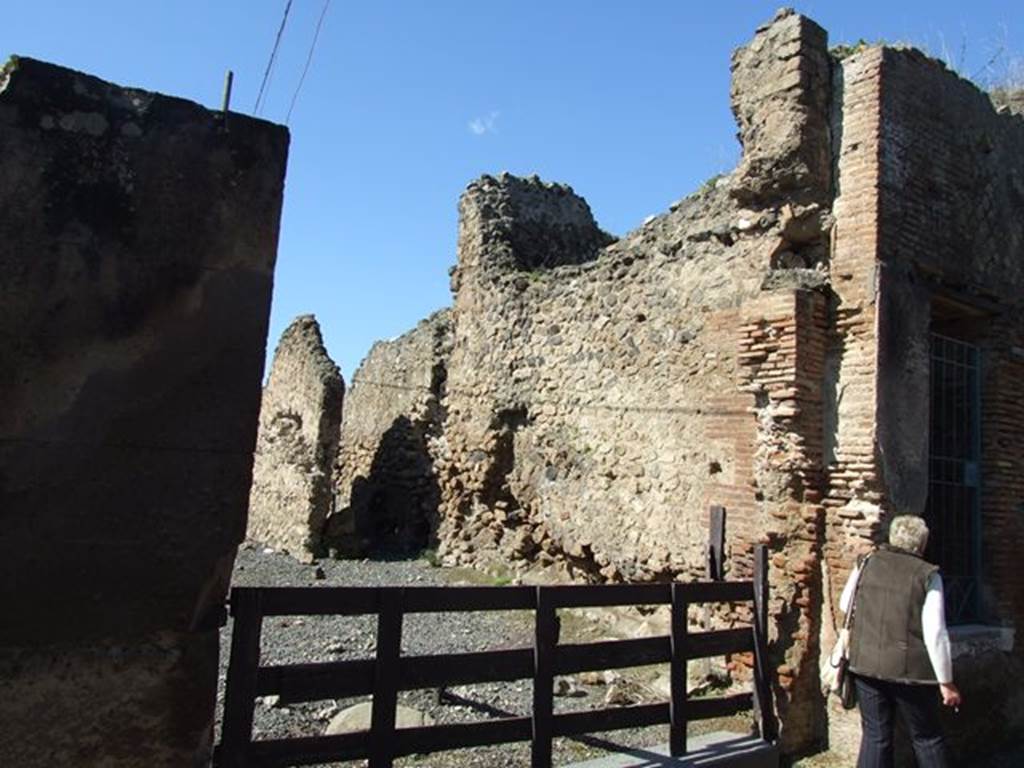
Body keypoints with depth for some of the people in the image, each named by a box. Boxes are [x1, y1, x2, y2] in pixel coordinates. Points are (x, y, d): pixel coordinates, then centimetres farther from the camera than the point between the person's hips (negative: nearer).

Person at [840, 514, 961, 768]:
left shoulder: (866, 564, 2)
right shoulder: (928, 575, -9)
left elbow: (845, 606, 14)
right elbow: (935, 634, -12)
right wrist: (946, 681, -4)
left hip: (866, 664, 3)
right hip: (910, 670, -3)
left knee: (875, 736, 12)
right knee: (927, 738, 14)